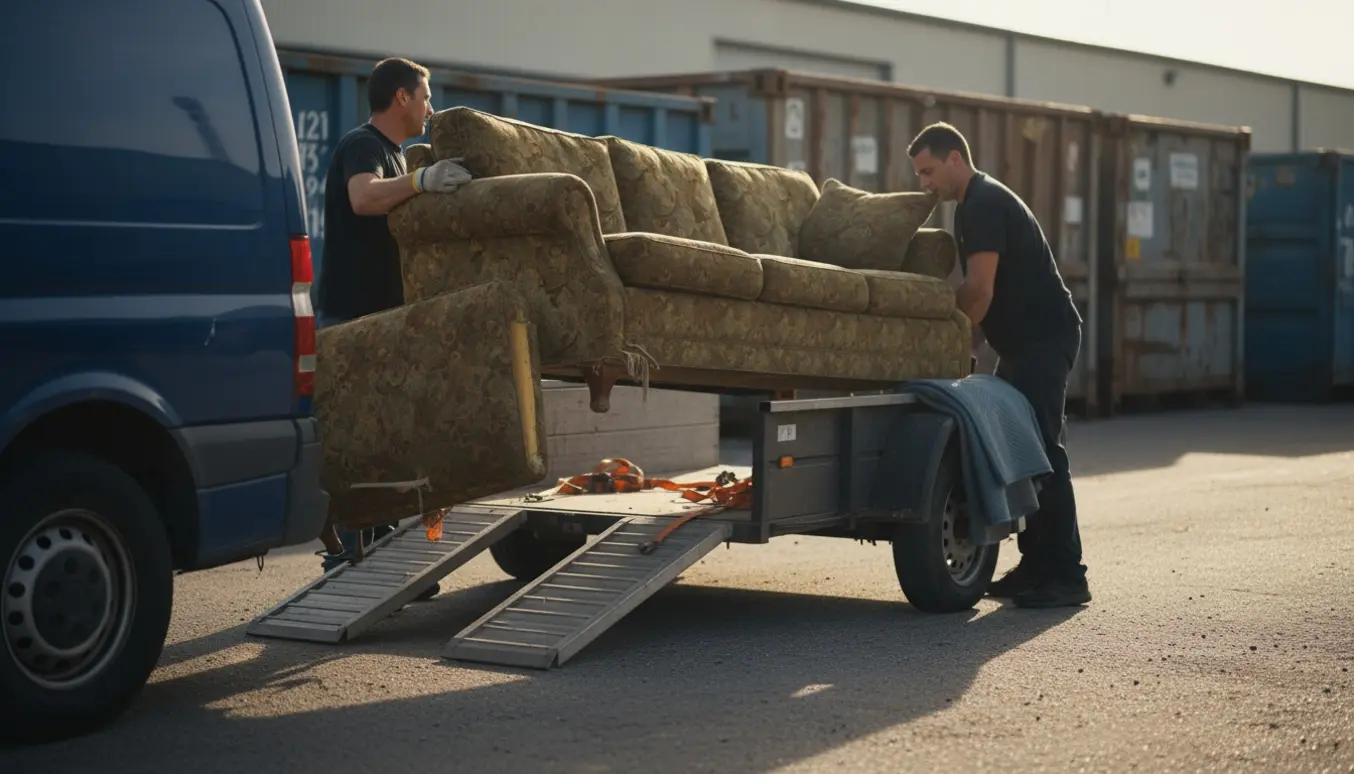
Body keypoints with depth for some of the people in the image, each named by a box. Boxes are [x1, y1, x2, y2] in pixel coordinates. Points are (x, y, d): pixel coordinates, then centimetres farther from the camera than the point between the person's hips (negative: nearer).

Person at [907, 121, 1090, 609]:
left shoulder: (984, 205, -14)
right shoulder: (978, 203, 19)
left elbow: (979, 290, -22)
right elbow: (980, 287, 23)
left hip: (1044, 339, -11)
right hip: (1026, 341, 11)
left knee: (1042, 452, -12)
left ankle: (1066, 577, -12)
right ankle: (1036, 565, 14)